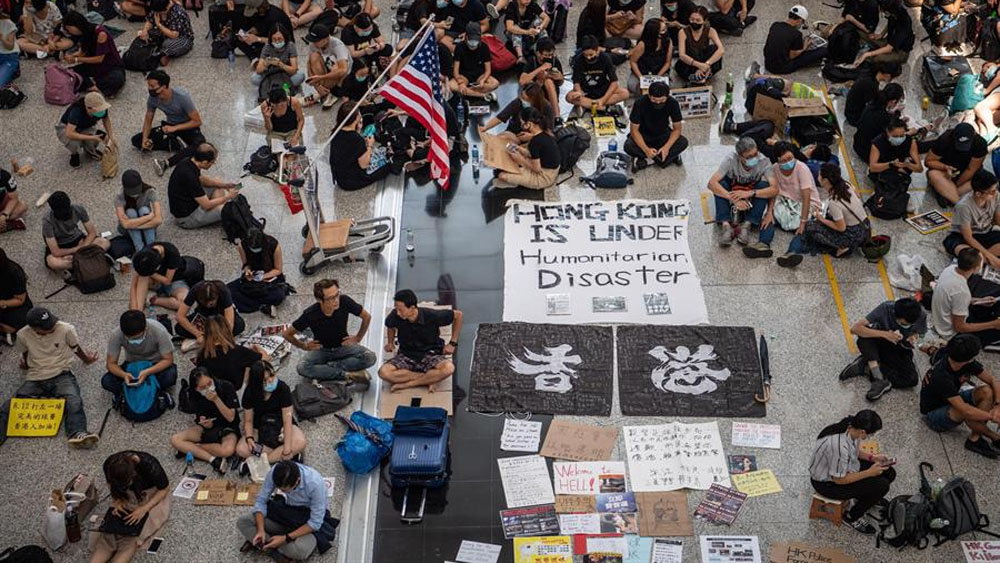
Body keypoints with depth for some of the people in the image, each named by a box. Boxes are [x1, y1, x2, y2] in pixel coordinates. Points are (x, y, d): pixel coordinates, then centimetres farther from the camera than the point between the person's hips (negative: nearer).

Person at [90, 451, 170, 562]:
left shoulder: (150, 465, -38)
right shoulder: (110, 465, -29)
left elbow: (164, 489, -20)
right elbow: (110, 485, -5)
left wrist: (144, 508, -33)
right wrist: (118, 501, -24)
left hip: (152, 495, -5)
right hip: (126, 496, 5)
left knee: (134, 533, -21)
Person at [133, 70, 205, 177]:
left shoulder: (182, 96, -29)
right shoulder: (153, 98, -15)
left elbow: (197, 121, -23)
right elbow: (148, 120, 0)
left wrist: (175, 128, -32)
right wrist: (145, 138, -18)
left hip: (188, 127, -5)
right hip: (169, 126, 5)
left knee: (200, 143, -39)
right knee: (136, 140, -10)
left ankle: (166, 163, -46)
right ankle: (176, 145, -19)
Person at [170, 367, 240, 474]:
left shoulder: (226, 387, -20)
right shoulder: (193, 395, -11)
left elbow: (230, 418, -19)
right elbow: (204, 421, -4)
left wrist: (216, 399, -29)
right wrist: (206, 424, -28)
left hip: (227, 428, -3)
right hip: (207, 426, 3)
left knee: (228, 450, -36)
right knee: (175, 440, -19)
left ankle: (189, 449, -15)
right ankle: (213, 459, -23)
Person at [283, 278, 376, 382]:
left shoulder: (344, 301, -24)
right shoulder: (310, 314, -25)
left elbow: (367, 317, -4)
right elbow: (287, 334, -9)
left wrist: (358, 338, -1)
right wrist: (303, 346, -2)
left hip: (343, 346, 1)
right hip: (321, 349, -1)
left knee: (370, 357, -26)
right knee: (302, 368, -31)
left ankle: (327, 367, -17)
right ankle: (346, 375, -22)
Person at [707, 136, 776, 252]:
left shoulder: (763, 162, -21)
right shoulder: (731, 160, -23)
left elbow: (774, 189, -29)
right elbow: (711, 183, -32)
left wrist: (750, 193, -42)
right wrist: (734, 199, -43)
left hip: (753, 201, 0)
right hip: (732, 199, 0)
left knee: (764, 185, -26)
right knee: (721, 183, -27)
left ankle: (747, 225, -28)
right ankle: (727, 226, -33)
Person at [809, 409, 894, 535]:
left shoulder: (851, 428, -14)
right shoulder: (840, 446, -40)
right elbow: (839, 479, -25)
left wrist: (872, 457, -5)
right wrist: (869, 473, -20)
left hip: (844, 466, 8)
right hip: (827, 483, -8)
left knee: (888, 473, 4)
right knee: (881, 486, -16)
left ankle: (867, 497, 33)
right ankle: (852, 517, 6)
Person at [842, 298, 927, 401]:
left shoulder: (921, 315, -22)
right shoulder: (886, 309, -28)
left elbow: (916, 334, -1)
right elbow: (854, 328, -35)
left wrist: (913, 339, -26)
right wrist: (884, 334, -43)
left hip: (900, 350, 1)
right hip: (881, 345, -1)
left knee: (912, 379, -28)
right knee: (864, 335, -35)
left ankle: (867, 368, -15)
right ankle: (879, 380, -33)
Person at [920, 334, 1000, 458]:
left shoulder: (969, 363, -15)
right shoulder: (941, 377, -37)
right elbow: (964, 410, -41)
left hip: (952, 402, 8)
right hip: (934, 414, -8)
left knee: (987, 392, -15)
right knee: (967, 412, -36)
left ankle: (974, 439, -14)